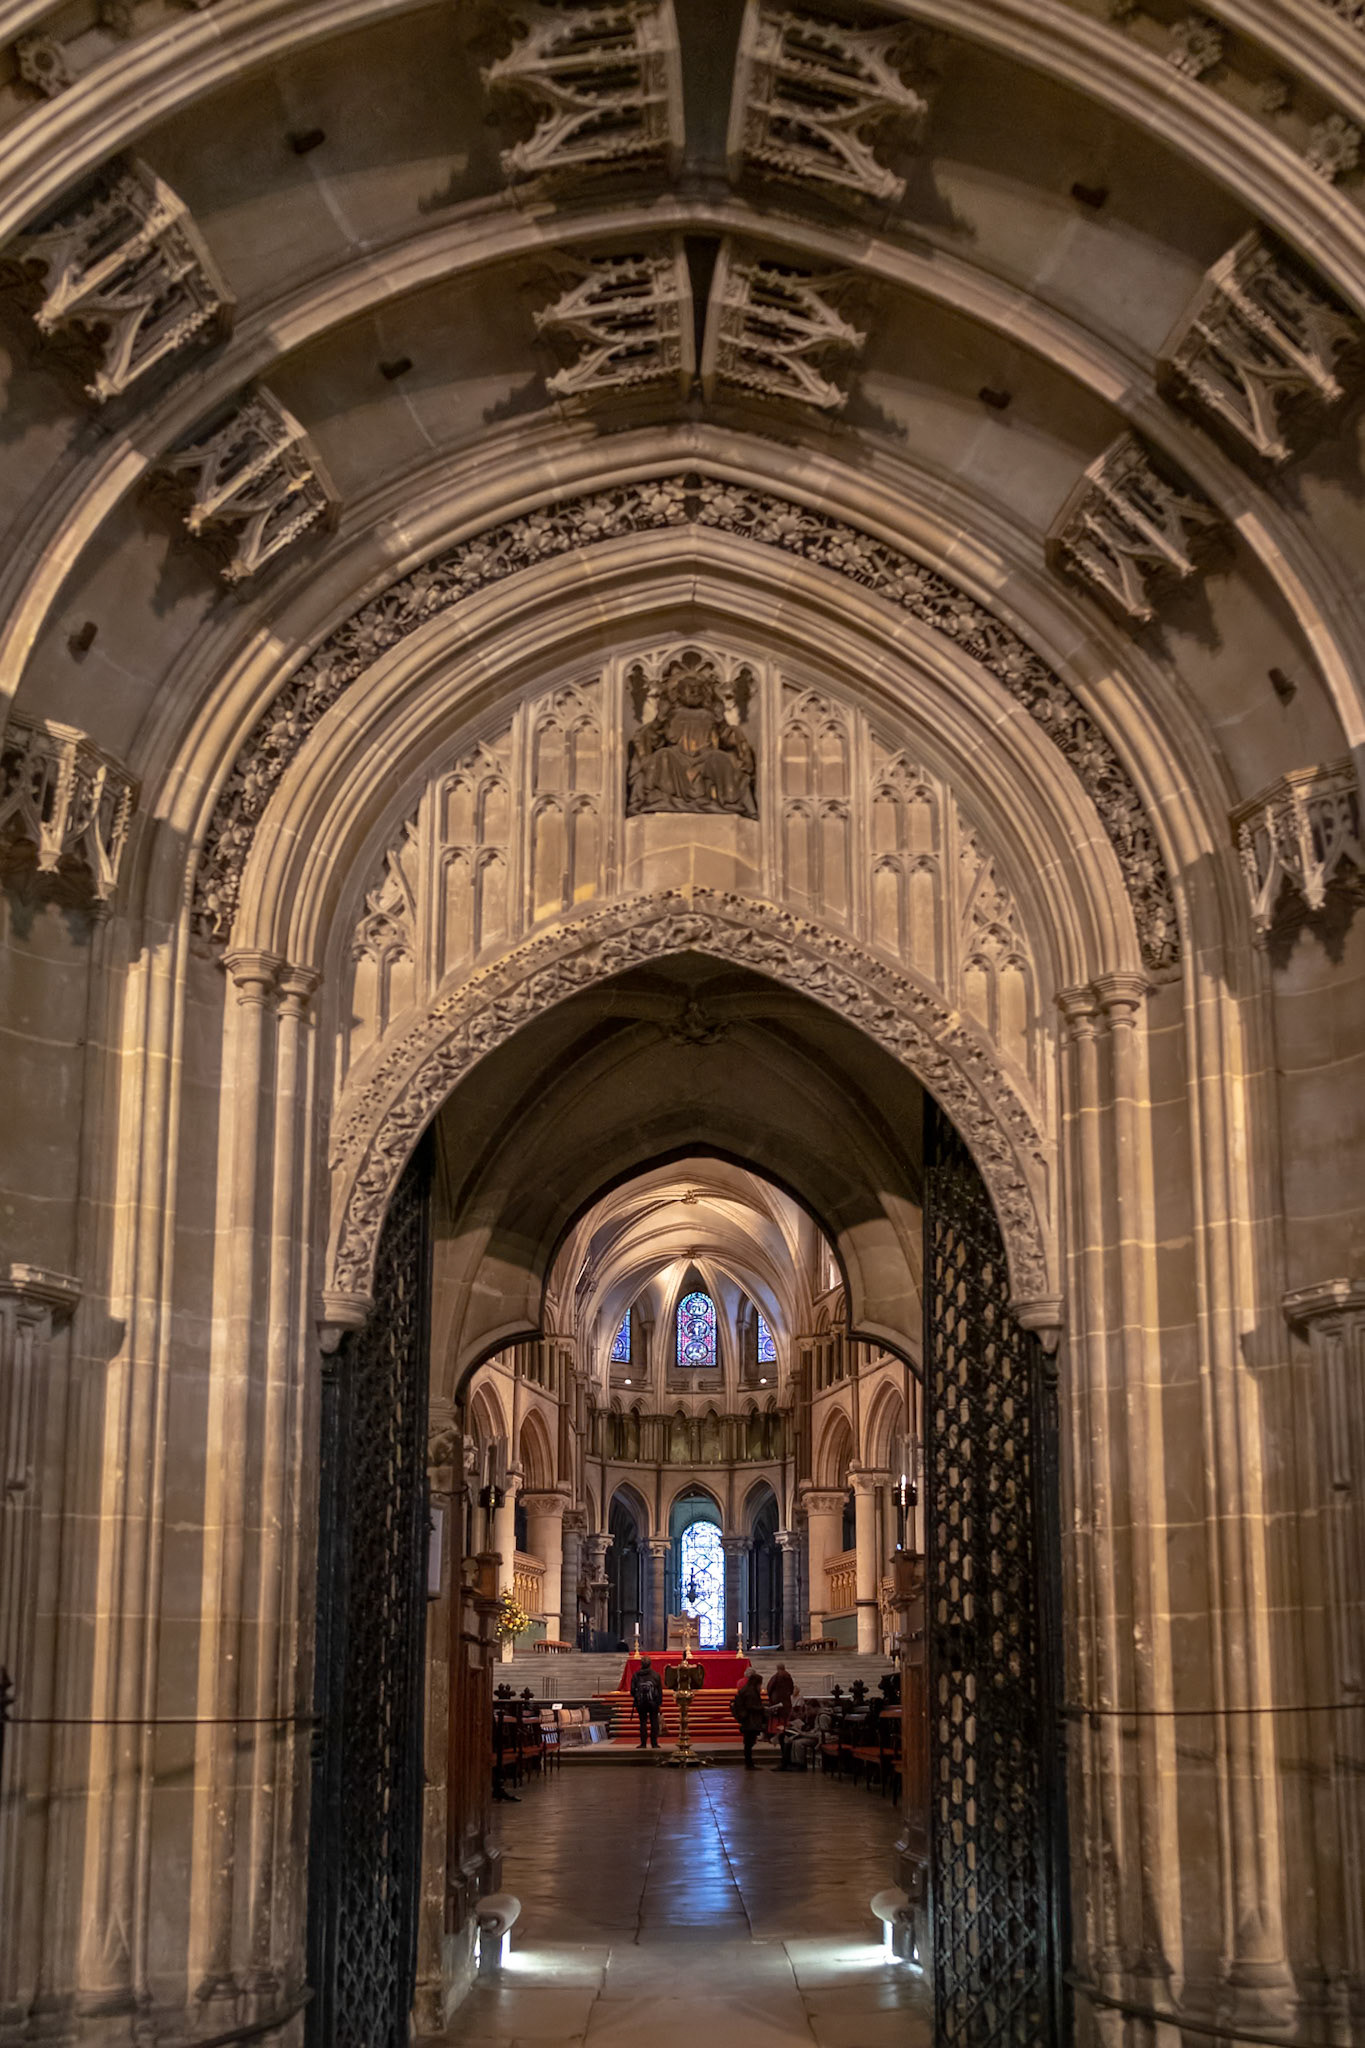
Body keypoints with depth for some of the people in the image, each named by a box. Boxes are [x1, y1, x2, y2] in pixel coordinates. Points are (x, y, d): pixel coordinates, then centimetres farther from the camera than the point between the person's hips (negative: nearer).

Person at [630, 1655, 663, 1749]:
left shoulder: (636, 1675, -2)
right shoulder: (655, 1674, -3)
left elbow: (632, 1690, 2)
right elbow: (660, 1690, 0)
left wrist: (636, 1699, 20)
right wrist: (660, 1702, 8)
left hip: (640, 1703, 0)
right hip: (653, 1702, 0)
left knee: (643, 1723, 5)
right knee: (654, 1723, 5)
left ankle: (643, 1743, 4)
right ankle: (654, 1743, 3)